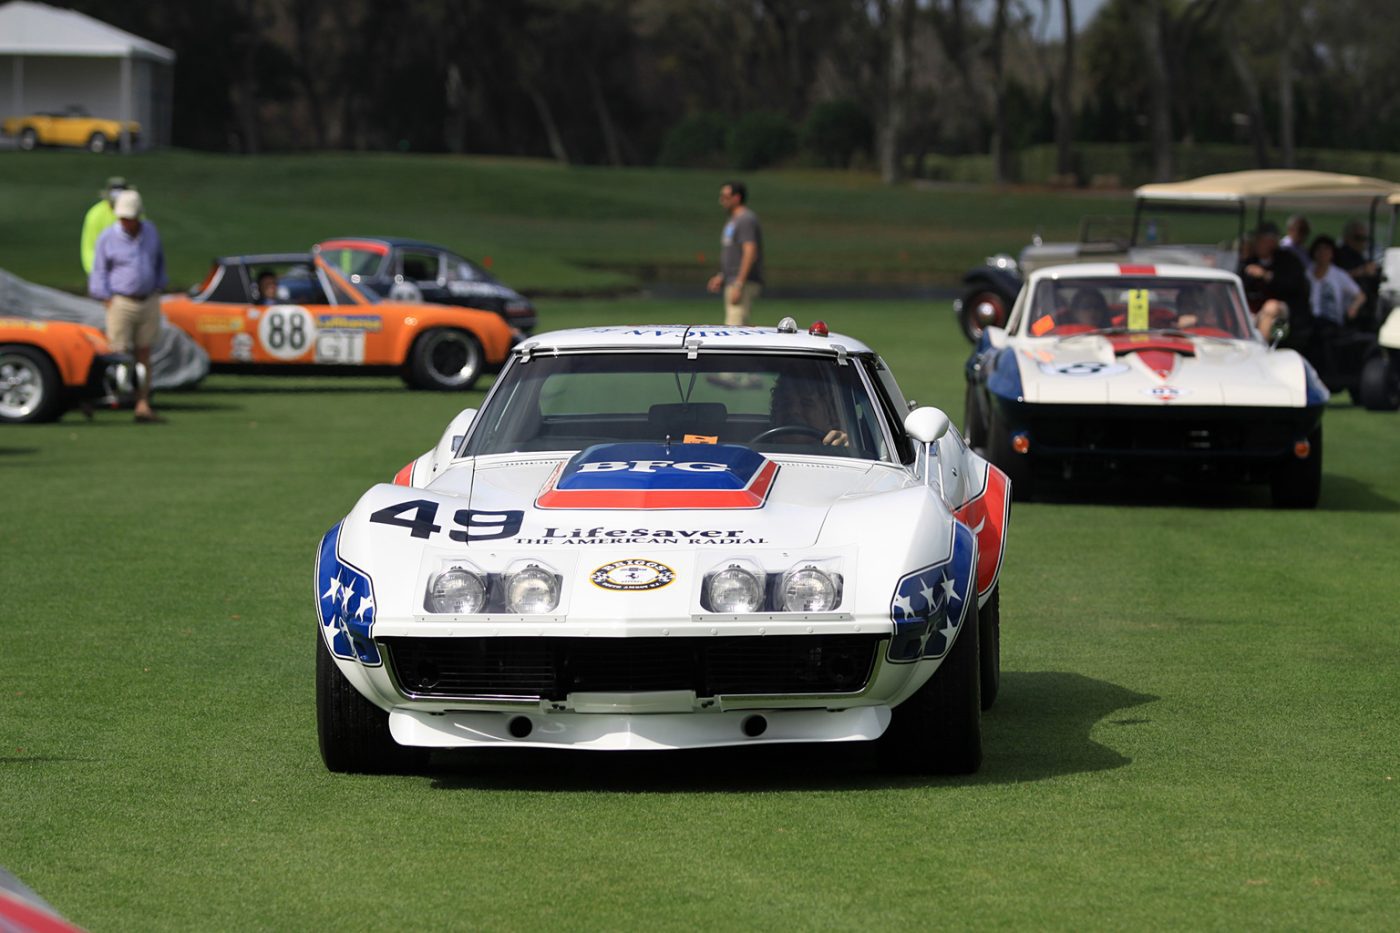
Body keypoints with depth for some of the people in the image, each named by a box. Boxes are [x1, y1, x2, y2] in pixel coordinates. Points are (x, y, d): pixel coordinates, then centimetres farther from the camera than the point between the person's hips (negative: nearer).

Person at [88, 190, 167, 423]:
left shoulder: (151, 232, 4)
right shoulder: (107, 238, -7)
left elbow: (158, 262, 18)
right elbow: (99, 273, -3)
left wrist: (157, 291, 13)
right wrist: (108, 303, -9)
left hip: (149, 303, 4)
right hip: (121, 304, -4)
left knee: (143, 356, 3)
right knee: (118, 355, -6)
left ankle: (143, 406, 3)